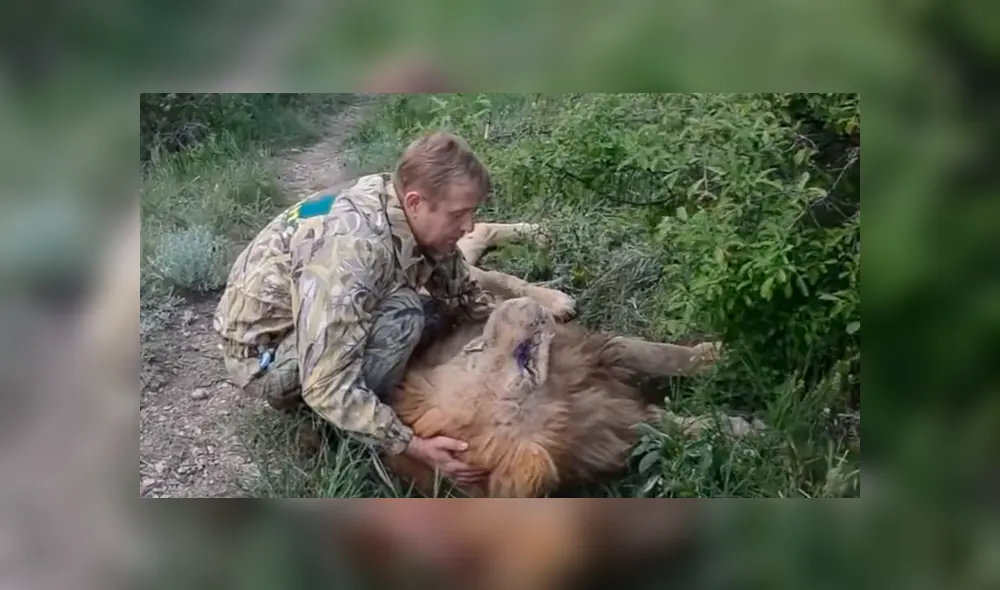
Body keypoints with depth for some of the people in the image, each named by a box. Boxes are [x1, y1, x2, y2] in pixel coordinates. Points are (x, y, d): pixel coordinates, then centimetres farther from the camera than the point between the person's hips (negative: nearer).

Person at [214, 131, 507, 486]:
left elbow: (463, 294, 2)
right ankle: (351, 439, -8)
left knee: (443, 311, 0)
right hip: (262, 355, -8)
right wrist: (415, 447, -35)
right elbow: (327, 386, -36)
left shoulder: (407, 212, -12)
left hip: (323, 328, 8)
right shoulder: (351, 249, -37)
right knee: (400, 313, -28)